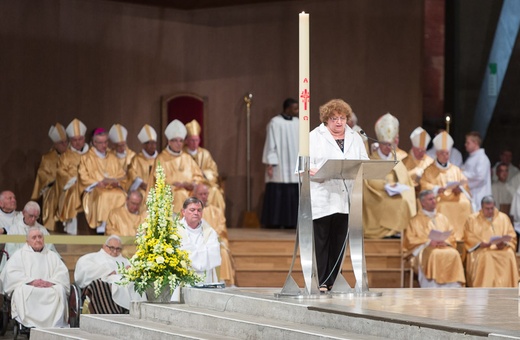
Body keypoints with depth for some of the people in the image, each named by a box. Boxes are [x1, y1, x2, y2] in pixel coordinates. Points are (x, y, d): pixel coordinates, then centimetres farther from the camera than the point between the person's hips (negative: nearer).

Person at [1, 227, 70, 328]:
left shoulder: (52, 256, 26)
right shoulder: (20, 254, 20)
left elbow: (63, 273, 10)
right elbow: (10, 273, 2)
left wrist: (50, 282, -13)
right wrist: (31, 281, -13)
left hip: (49, 288, 1)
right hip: (28, 288, -1)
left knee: (59, 290, -32)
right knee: (22, 291, -36)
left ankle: (55, 324, -39)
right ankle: (31, 324, -40)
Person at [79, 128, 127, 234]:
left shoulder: (112, 158, 23)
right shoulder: (87, 158, 12)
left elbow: (122, 176, 16)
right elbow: (84, 178, 2)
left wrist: (115, 181, -7)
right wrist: (99, 182, -13)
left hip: (114, 188, 3)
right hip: (95, 189, -3)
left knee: (121, 196, -32)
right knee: (104, 196, -38)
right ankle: (101, 228, -40)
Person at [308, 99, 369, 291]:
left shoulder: (355, 138, 17)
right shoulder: (314, 138, 4)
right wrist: (315, 172, -24)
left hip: (345, 200, 4)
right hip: (321, 200, -4)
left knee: (339, 241, 5)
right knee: (320, 240, -4)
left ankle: (332, 281, 10)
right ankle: (319, 281, -2)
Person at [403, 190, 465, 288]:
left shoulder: (442, 218, 25)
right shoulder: (416, 221, 14)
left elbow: (452, 237, 17)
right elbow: (410, 240, 3)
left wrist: (445, 242, -6)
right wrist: (428, 242, -11)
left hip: (444, 247, 3)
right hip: (424, 249, -3)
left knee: (454, 254, -31)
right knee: (434, 255, -38)